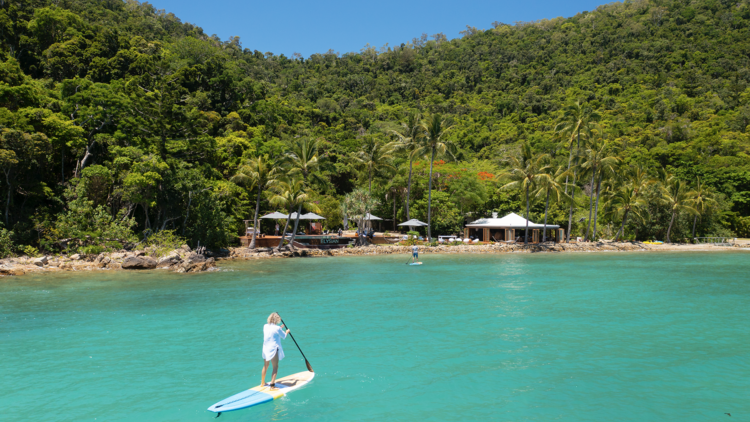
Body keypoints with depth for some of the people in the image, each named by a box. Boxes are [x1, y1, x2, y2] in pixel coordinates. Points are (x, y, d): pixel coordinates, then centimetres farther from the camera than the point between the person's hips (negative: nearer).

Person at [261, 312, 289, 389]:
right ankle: (272, 385, -6)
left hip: (265, 349, 7)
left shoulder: (265, 326, 3)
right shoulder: (277, 328, -15)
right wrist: (287, 332, 21)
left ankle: (262, 382, 36)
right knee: (275, 367, 0)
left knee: (265, 366, 22)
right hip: (274, 350, -7)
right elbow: (283, 336, 1)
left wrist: (280, 327, 30)